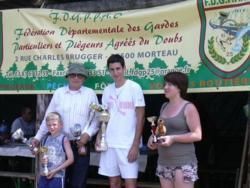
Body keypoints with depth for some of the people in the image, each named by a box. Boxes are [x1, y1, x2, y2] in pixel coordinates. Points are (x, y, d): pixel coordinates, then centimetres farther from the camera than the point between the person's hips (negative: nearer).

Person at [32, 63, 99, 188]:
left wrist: (88, 133, -12)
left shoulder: (90, 93, 2)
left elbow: (96, 118, 3)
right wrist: (38, 137, 10)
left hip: (81, 144, -1)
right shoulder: (59, 93, 7)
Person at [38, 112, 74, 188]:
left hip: (57, 176, -5)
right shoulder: (45, 138, 8)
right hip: (43, 176, 5)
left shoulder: (63, 139, -8)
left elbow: (70, 159, -11)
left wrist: (55, 170, -14)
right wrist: (41, 160, -6)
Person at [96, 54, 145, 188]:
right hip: (109, 143, 5)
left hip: (128, 144, -5)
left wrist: (135, 145, -13)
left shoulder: (134, 88, -6)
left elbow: (140, 118, -8)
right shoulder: (107, 90, 9)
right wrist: (99, 136, 1)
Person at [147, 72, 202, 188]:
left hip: (183, 163, -7)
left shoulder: (188, 108, -7)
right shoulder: (164, 107, 14)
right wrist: (153, 137, 5)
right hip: (164, 163, 7)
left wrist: (173, 138, -20)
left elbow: (197, 135, -13)